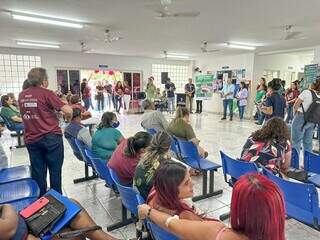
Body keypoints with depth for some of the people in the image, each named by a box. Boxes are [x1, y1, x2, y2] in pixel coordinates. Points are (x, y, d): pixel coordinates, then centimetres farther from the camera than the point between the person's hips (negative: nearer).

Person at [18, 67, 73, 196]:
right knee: (55, 170, 8)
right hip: (51, 137, -5)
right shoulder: (46, 93, -12)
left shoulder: (21, 95, 6)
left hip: (31, 139, 5)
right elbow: (68, 110, -20)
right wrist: (68, 118, 1)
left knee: (37, 172, 13)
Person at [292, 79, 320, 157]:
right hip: (312, 121, 5)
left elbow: (295, 106, -8)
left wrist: (295, 113, 8)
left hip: (301, 118, -5)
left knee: (296, 141, 2)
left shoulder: (307, 92, -12)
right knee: (308, 142, 15)